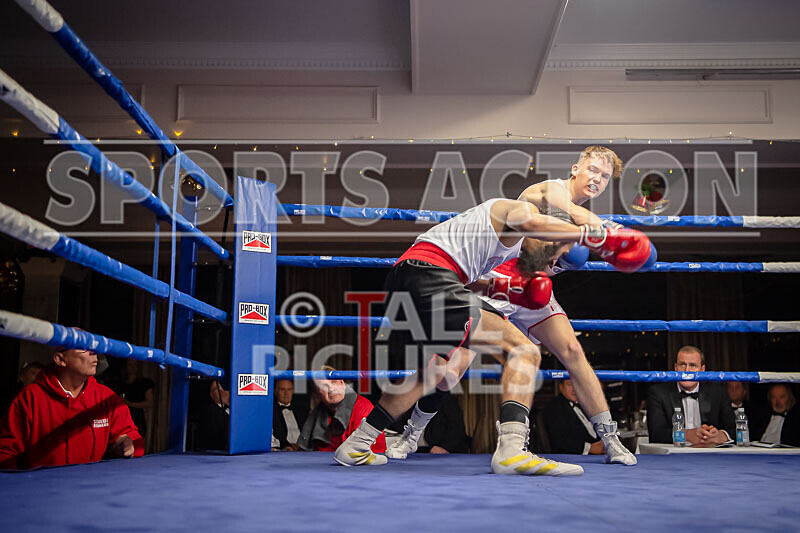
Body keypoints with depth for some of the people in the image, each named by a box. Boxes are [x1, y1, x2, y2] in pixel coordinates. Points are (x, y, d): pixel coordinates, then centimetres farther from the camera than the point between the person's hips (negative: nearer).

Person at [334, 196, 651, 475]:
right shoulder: (523, 207, 4)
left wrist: (508, 290, 27)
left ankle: (355, 446, 33)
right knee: (523, 350, -12)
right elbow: (525, 220, -21)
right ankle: (512, 450, -25)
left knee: (433, 378, 27)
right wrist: (594, 235, -19)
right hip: (428, 279, -10)